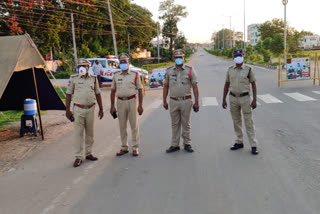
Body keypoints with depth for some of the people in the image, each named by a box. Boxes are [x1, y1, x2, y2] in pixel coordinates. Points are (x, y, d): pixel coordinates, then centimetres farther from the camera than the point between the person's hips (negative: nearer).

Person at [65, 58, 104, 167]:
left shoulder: (93, 79, 7)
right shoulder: (73, 79, -1)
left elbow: (97, 94, 12)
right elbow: (68, 94, 2)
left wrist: (101, 108, 10)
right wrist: (67, 110, -3)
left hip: (90, 109, 3)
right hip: (78, 109, -3)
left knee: (90, 133, 10)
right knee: (78, 133, -2)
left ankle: (88, 153, 23)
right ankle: (78, 157, 4)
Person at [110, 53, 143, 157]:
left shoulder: (135, 75, 1)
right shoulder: (116, 75, 8)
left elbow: (140, 90, 1)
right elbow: (113, 91, 12)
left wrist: (140, 105, -5)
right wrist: (112, 106, 6)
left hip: (131, 101, -2)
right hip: (120, 102, 3)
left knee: (134, 125, 1)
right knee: (122, 126, 8)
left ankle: (135, 147, 11)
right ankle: (124, 147, 19)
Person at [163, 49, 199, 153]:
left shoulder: (190, 70, 0)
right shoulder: (169, 71, 6)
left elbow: (195, 87, -1)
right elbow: (165, 86, 11)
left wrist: (196, 102, -5)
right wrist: (164, 101, 8)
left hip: (186, 101, -2)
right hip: (173, 101, 2)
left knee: (186, 124, 7)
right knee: (175, 124, 9)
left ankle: (187, 144, 18)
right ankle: (175, 145, 17)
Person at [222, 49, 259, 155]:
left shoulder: (248, 69, -4)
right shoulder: (230, 70, 5)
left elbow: (253, 85, -1)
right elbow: (227, 85, 11)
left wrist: (254, 100, -7)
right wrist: (224, 99, 7)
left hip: (245, 98, -3)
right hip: (233, 98, 3)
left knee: (248, 122, -1)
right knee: (236, 121, 11)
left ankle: (253, 145, 5)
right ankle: (239, 142, 24)